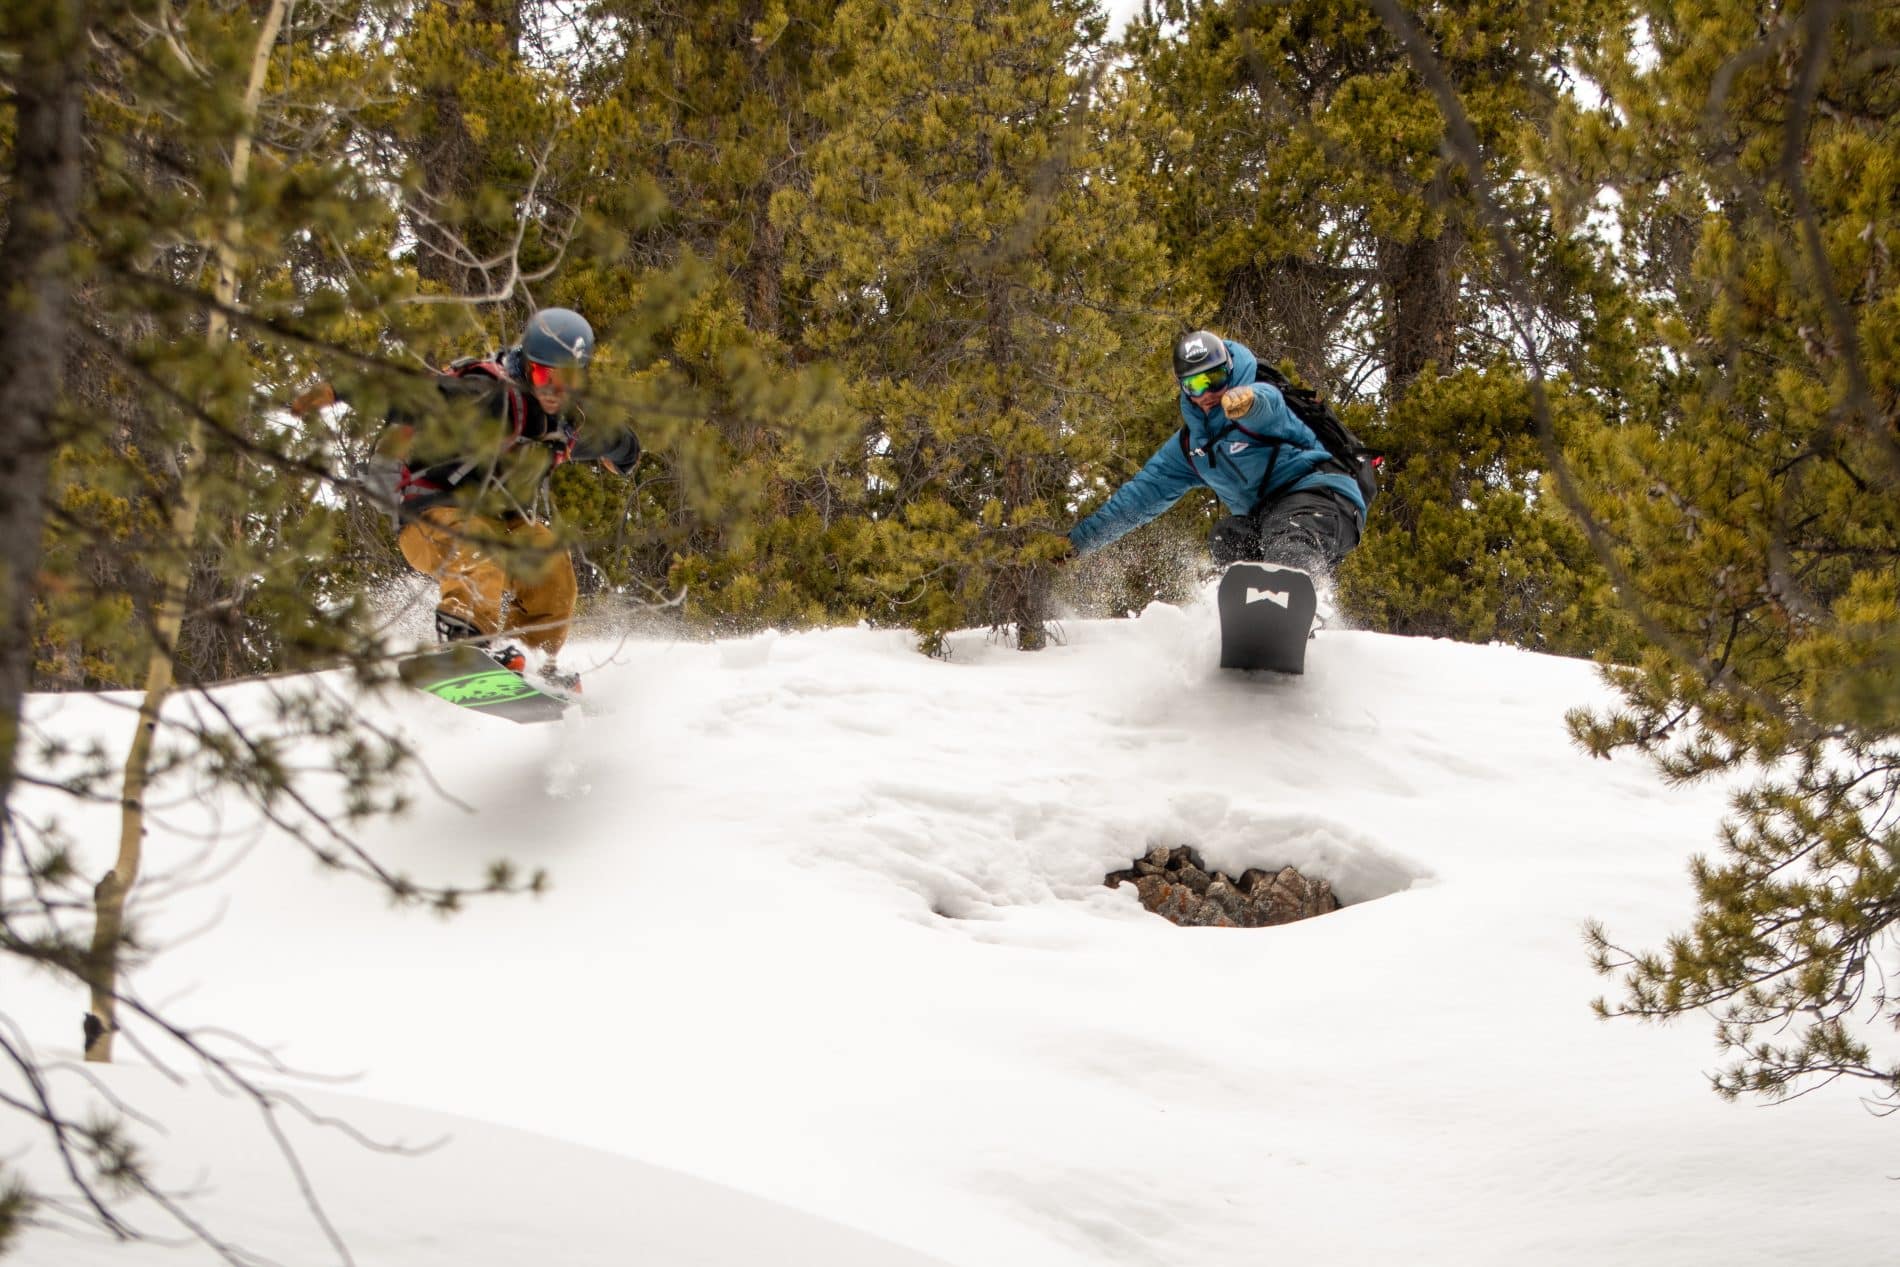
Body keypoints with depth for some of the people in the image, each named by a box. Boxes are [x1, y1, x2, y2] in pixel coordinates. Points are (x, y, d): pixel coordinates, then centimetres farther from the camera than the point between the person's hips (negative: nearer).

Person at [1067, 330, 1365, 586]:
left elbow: (1264, 405, -32)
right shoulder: (1189, 446, 15)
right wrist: (1078, 540, 17)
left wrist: (1245, 400, -59)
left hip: (1318, 493, -7)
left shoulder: (1262, 396, -6)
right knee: (1224, 538, -23)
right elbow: (1142, 493, 19)